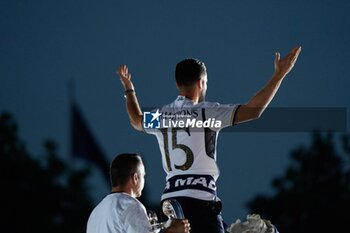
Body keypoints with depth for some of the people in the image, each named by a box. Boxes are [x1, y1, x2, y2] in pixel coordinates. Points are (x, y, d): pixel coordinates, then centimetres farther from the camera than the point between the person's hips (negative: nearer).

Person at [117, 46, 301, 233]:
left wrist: (129, 89, 55)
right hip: (200, 197, -7)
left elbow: (137, 121, 38)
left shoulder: (161, 115, 13)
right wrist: (279, 75, -5)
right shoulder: (206, 112, -5)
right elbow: (253, 110, -11)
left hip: (170, 198, 7)